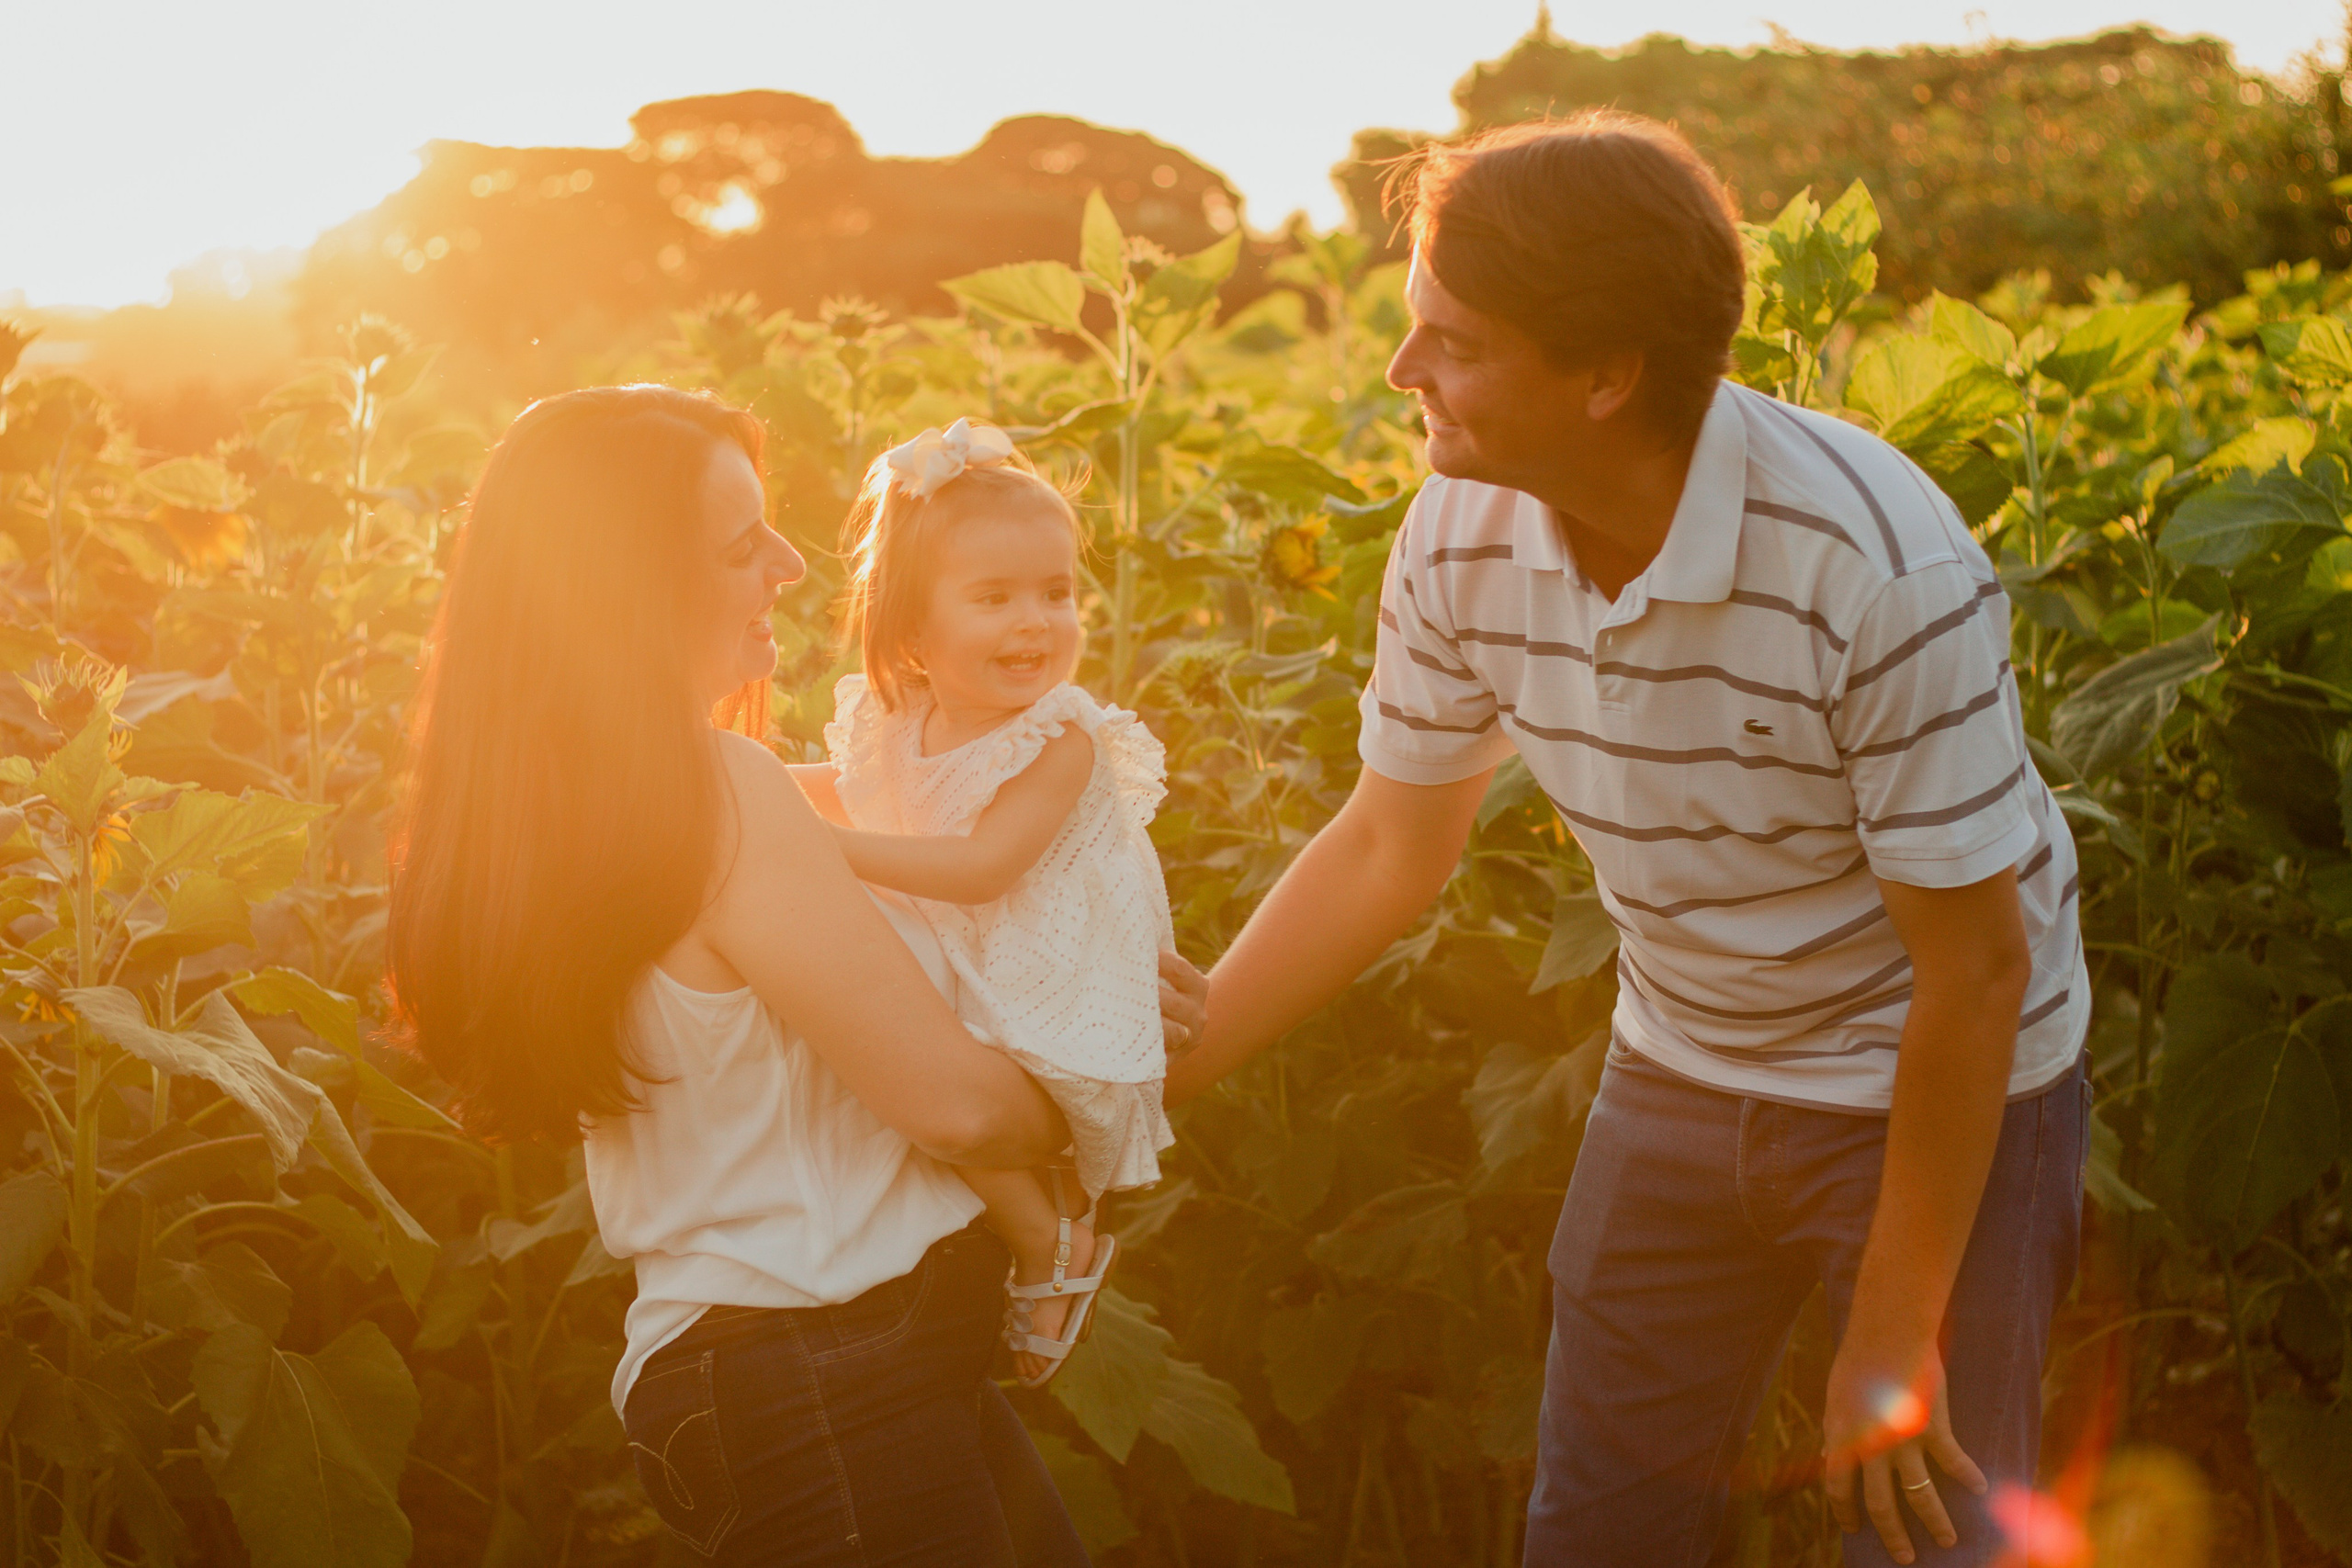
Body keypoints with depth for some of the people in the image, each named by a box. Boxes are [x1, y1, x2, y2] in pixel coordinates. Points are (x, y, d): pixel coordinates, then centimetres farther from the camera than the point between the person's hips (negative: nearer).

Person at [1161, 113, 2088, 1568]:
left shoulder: (1879, 568, -31)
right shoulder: (1464, 539, -14)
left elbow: (1976, 965, -23)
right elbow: (1389, 848, 0)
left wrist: (1893, 1342, -17)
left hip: (1941, 1090, -5)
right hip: (1682, 1074, 5)